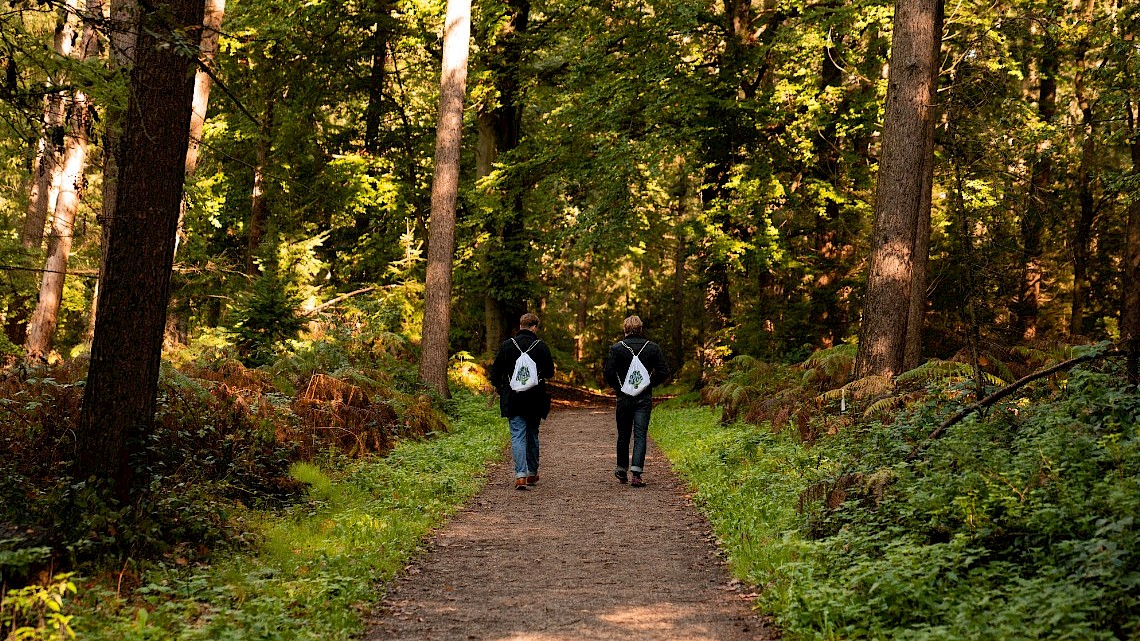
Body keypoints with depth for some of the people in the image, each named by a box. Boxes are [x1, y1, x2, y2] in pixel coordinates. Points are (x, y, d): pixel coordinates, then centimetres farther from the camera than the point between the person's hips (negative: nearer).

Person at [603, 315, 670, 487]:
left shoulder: (617, 348, -5)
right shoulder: (652, 347, 0)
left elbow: (609, 373, -12)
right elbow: (664, 372, -3)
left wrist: (618, 387, 3)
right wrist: (649, 384, 8)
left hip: (624, 397, 0)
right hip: (645, 398, 0)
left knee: (623, 435, 14)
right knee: (640, 435, -1)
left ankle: (622, 471, 26)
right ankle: (636, 473, -13)